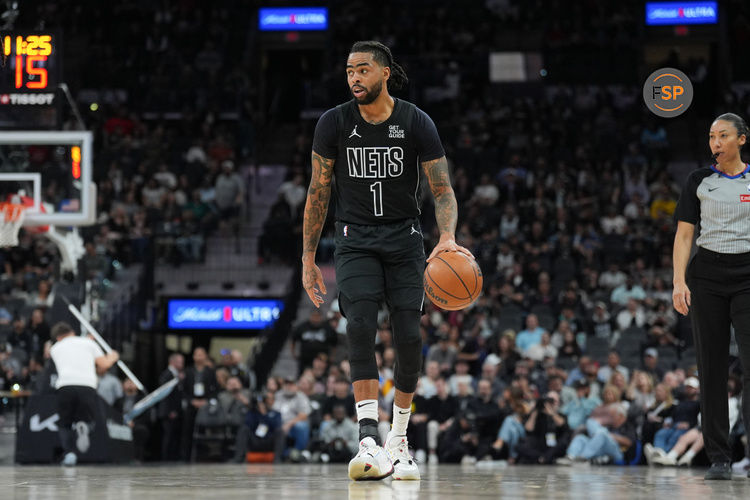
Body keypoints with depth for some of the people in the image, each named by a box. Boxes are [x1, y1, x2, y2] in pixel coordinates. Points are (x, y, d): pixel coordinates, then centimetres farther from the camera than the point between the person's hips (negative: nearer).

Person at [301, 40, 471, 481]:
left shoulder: (416, 123, -7)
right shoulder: (334, 123, -4)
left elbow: (443, 189, -7)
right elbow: (319, 192, 4)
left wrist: (448, 237, -26)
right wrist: (308, 258, 3)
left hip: (404, 238, 0)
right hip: (356, 241, 0)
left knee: (409, 337, -5)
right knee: (361, 328, -20)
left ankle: (399, 438, 14)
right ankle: (370, 441, -29)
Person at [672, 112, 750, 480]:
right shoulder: (699, 181, 7)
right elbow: (684, 235, 4)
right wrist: (679, 281, -7)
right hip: (706, 274, 1)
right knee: (712, 367, 0)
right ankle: (719, 459, 4)